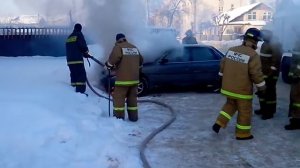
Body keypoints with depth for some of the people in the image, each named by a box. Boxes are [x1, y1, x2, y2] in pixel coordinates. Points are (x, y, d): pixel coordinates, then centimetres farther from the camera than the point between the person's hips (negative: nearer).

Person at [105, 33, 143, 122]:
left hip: (123, 78, -6)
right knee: (132, 97, 13)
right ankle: (133, 116, 16)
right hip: (134, 78, 6)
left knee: (119, 98, 1)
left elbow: (113, 59, -18)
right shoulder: (134, 48, 16)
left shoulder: (118, 47, -5)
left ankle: (119, 117, -1)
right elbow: (140, 61, 24)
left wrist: (108, 65, 1)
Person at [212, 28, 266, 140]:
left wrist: (222, 78, 25)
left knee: (230, 105, 26)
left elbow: (222, 66, 10)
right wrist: (262, 88, -3)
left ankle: (219, 123, 17)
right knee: (244, 111, 10)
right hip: (242, 90, -6)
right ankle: (243, 134, 19)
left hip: (228, 87, 6)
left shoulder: (231, 50, 1)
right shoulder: (253, 55, -18)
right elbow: (256, 74, -16)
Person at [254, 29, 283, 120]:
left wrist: (272, 73, -22)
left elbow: (276, 61, -19)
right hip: (263, 73, 9)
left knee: (269, 92, -4)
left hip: (270, 74, -9)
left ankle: (270, 112, 3)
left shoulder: (275, 45, -14)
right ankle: (263, 109, 26)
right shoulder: (265, 44, 14)